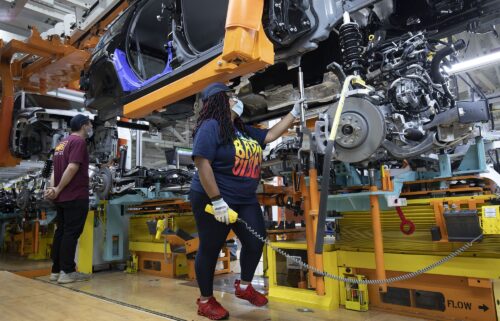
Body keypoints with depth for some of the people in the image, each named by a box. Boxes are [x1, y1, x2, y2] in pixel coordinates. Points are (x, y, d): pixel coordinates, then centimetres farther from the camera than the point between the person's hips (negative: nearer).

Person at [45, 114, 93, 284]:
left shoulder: (62, 143, 21)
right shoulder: (79, 141, -10)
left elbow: (56, 169, 15)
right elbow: (72, 168, -20)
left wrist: (53, 188, 2)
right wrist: (58, 189, -12)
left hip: (62, 197, 9)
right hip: (76, 196, -9)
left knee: (61, 232, 11)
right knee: (71, 233, -6)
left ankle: (56, 270, 16)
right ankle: (67, 271, -3)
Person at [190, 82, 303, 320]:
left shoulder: (244, 130, 13)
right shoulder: (211, 126, -14)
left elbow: (270, 135, 22)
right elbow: (202, 164, -22)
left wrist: (294, 114, 19)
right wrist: (217, 201, -25)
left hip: (245, 201, 8)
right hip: (214, 201, -8)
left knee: (256, 242, 9)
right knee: (210, 249, 5)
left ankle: (244, 287, 33)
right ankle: (205, 300, 25)